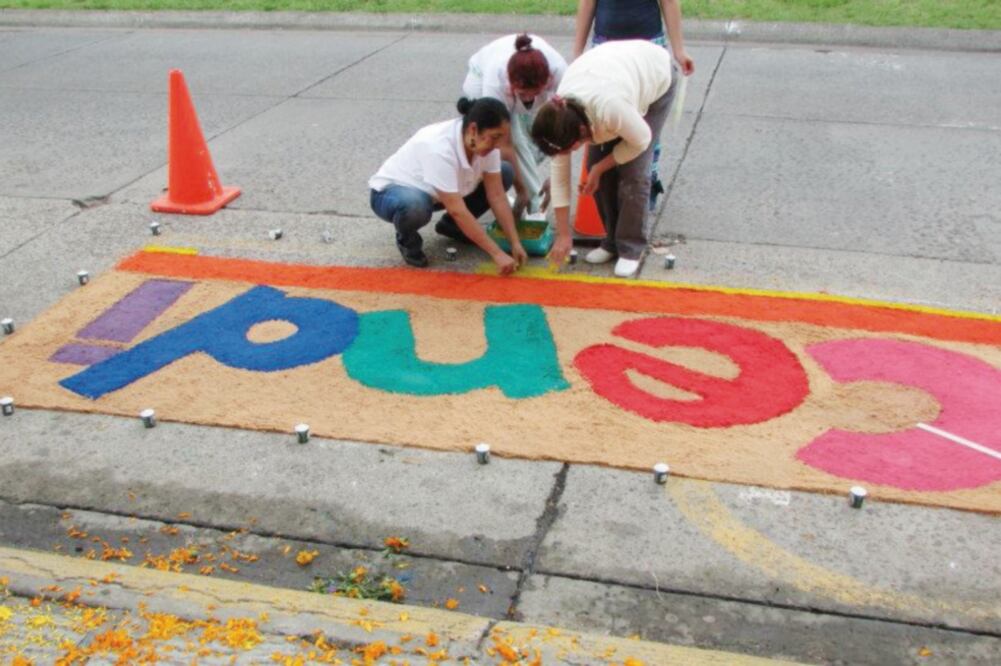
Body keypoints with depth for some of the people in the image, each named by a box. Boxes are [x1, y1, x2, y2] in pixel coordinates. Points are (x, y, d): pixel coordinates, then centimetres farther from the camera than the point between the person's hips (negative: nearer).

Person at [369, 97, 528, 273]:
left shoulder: (486, 141, -17)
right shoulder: (439, 148, -38)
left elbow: (497, 196, -11)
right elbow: (457, 211, -37)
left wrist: (515, 243, -18)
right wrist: (497, 254, -36)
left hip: (433, 193, 7)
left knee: (505, 174, -6)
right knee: (415, 205, -44)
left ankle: (451, 225, 9)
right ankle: (407, 238, -7)